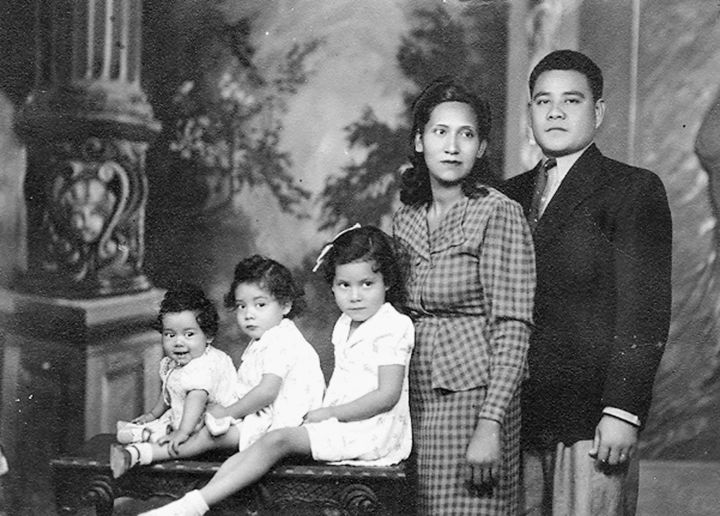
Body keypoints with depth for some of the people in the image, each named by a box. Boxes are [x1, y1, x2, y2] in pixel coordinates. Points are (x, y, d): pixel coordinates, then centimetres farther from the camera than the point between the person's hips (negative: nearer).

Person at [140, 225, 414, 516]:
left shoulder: (393, 327, -10)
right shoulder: (344, 325, 17)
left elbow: (387, 396, -17)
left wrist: (330, 413, -13)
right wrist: (322, 413, 4)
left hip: (373, 429, -8)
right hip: (338, 424, 8)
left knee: (278, 441, -24)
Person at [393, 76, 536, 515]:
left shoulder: (499, 213, -8)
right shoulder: (406, 219, 11)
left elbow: (512, 329, -13)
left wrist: (490, 424, -20)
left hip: (474, 394, -5)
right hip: (415, 398, 5)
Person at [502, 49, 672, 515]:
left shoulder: (633, 190, -1)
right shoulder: (512, 195, 15)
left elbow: (645, 311, -8)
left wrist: (623, 411, -15)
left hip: (592, 419, -5)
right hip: (519, 418, 5)